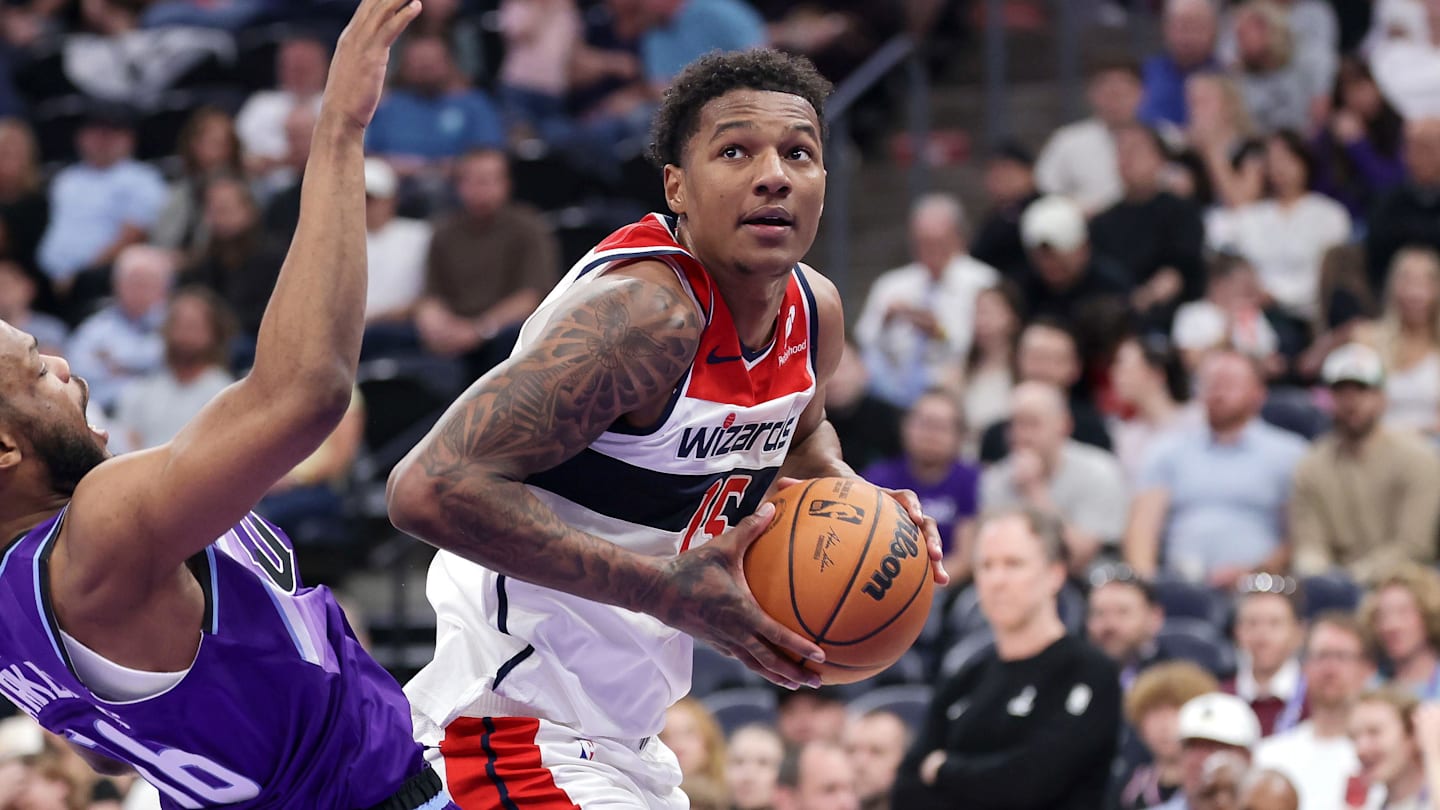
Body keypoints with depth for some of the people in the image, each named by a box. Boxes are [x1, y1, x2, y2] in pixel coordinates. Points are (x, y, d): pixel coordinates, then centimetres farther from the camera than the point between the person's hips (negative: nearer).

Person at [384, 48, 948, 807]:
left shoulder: (813, 311, 2)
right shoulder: (646, 313, -26)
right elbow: (431, 488, -33)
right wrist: (665, 589, -32)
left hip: (621, 739, 10)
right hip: (517, 731, -9)